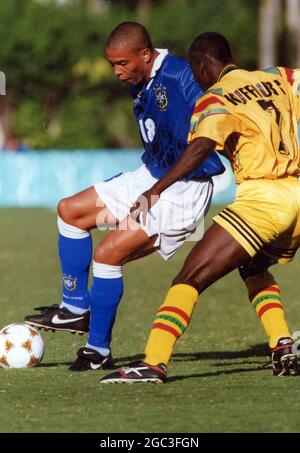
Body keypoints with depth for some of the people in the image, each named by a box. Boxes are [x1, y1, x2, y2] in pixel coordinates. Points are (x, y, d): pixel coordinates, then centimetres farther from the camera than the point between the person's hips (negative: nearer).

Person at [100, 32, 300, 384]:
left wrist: (156, 190, -27)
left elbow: (201, 146, -21)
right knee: (254, 269, 33)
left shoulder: (216, 99, -3)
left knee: (191, 276, -9)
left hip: (262, 197, -7)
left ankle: (153, 362, -22)